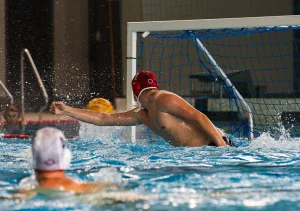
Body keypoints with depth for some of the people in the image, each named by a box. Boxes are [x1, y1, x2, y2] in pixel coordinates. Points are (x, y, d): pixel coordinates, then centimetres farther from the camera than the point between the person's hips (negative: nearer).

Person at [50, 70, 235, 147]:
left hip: (213, 144, -7)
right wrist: (67, 110, 22)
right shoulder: (141, 115, 18)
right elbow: (103, 119, 23)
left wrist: (222, 145, -26)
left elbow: (200, 117, -17)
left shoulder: (163, 100, -10)